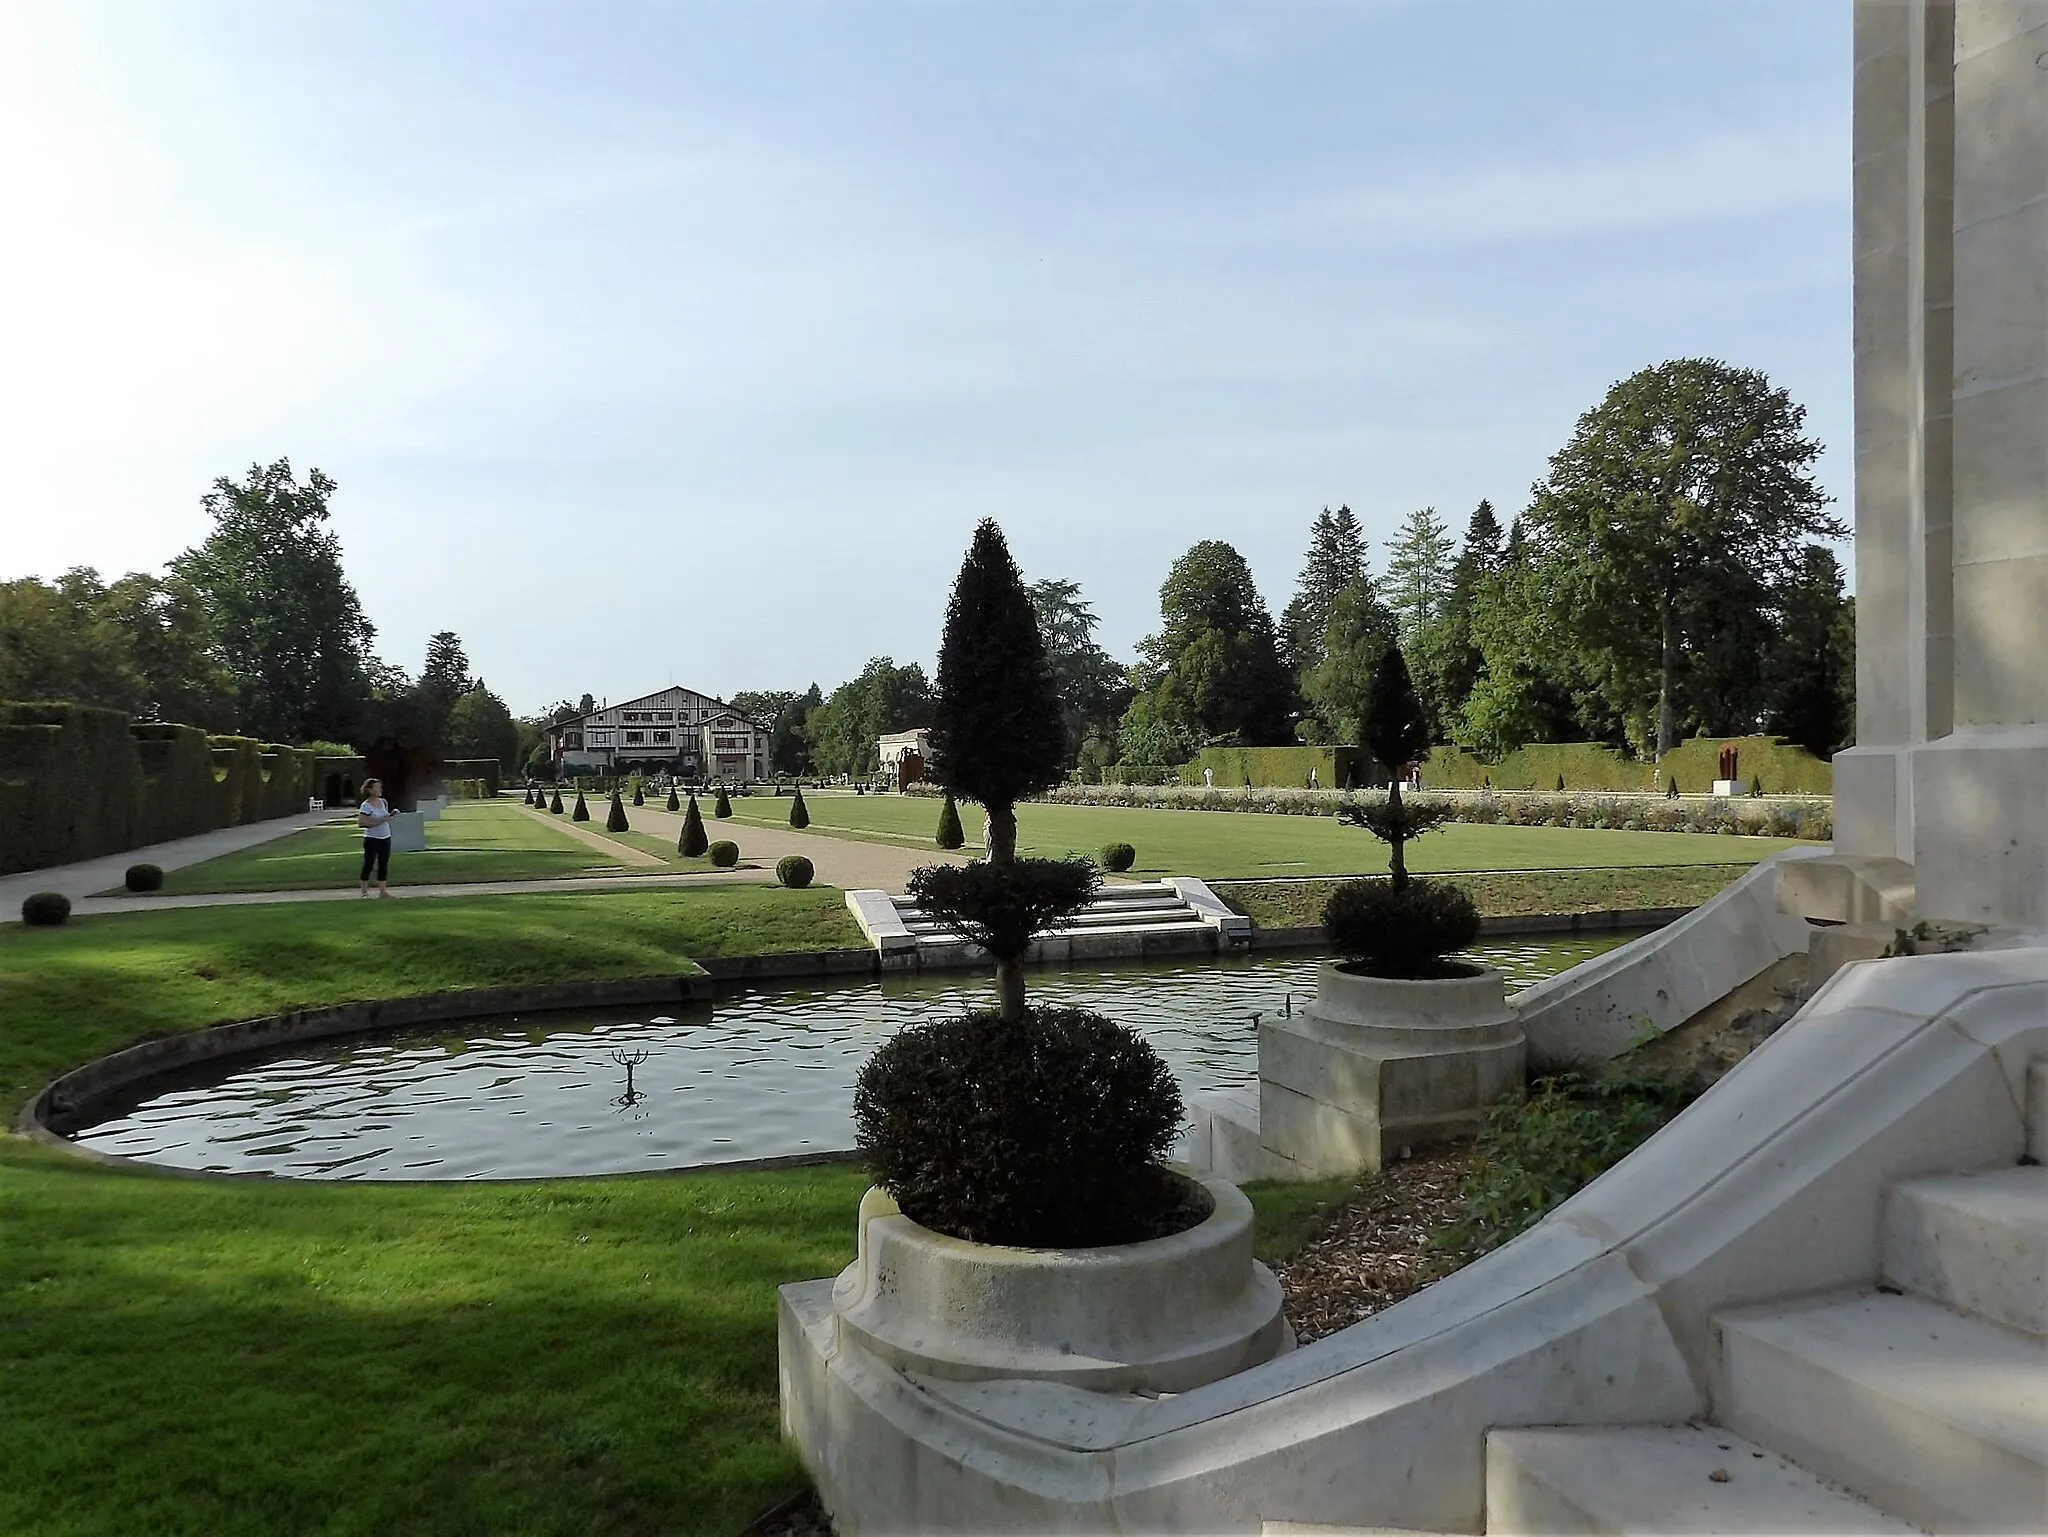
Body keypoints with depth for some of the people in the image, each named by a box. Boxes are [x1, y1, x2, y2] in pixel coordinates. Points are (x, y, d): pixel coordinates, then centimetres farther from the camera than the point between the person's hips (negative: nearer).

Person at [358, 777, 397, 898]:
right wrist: (378, 822, -22)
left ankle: (382, 890, 12)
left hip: (385, 838, 6)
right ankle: (363, 891, 7)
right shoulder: (366, 806, -13)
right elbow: (361, 823, -18)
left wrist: (391, 815, 1)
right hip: (372, 839, -6)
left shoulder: (384, 802, 8)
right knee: (368, 865, -1)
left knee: (384, 865, 7)